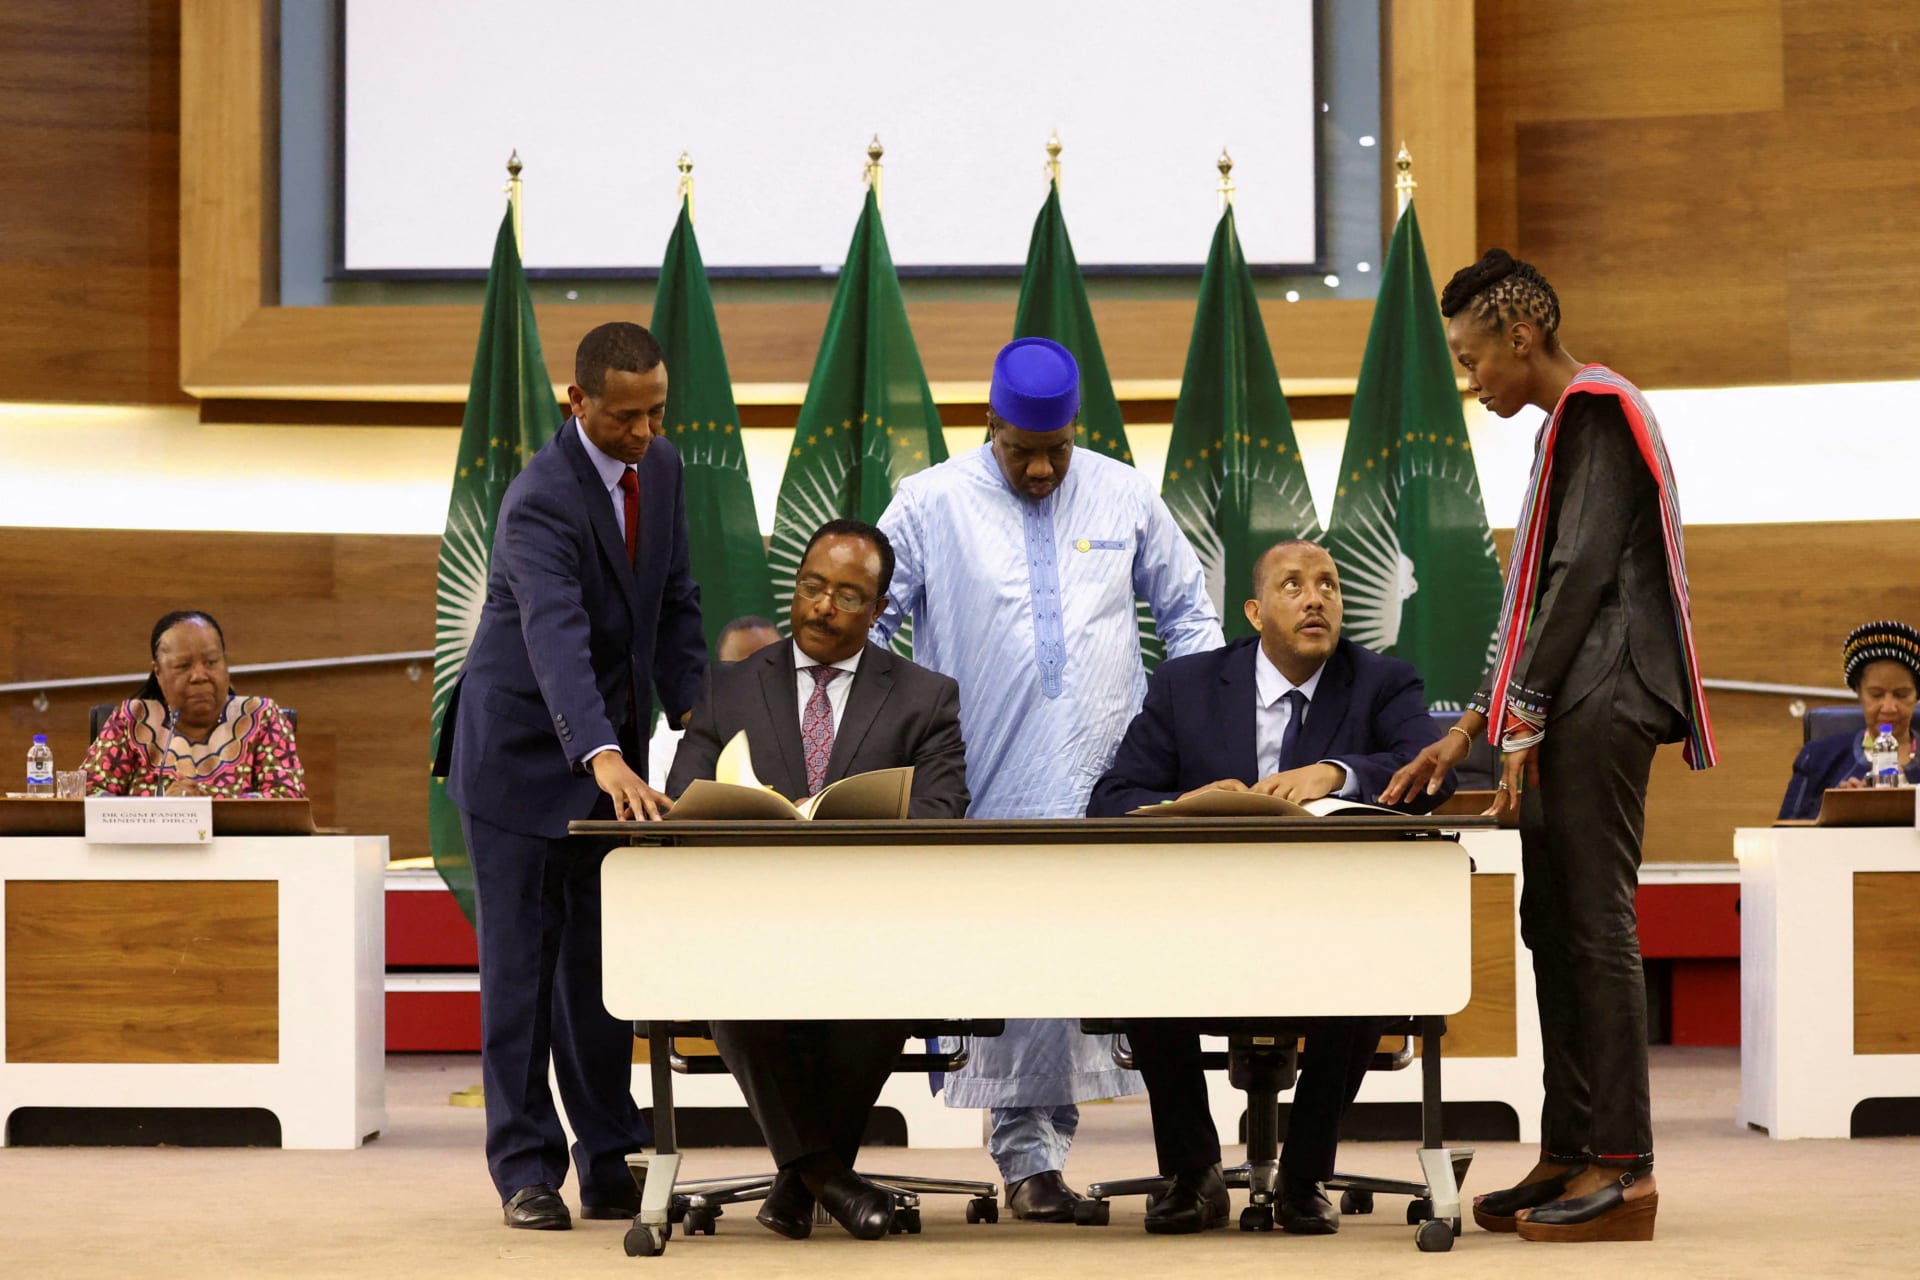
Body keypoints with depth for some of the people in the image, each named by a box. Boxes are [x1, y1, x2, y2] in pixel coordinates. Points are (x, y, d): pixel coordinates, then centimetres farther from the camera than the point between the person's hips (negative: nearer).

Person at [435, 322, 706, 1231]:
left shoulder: (660, 470, 0)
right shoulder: (541, 501, -25)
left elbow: (675, 605, 11)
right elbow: (556, 641, -39)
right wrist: (606, 762, -52)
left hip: (611, 751, 7)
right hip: (523, 750, -7)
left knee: (601, 964, 9)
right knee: (522, 965, 0)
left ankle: (608, 1162, 15)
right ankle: (528, 1169, 6)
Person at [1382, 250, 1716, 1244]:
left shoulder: (1596, 412, -8)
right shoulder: (1568, 425, 22)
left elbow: (1581, 572, -16)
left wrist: (1524, 720, -16)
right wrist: (1468, 732, 21)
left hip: (1598, 706, -10)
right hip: (1565, 714, 10)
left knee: (1597, 928, -11)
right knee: (1554, 928, 9)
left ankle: (1622, 1171, -11)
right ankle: (1569, 1155, 13)